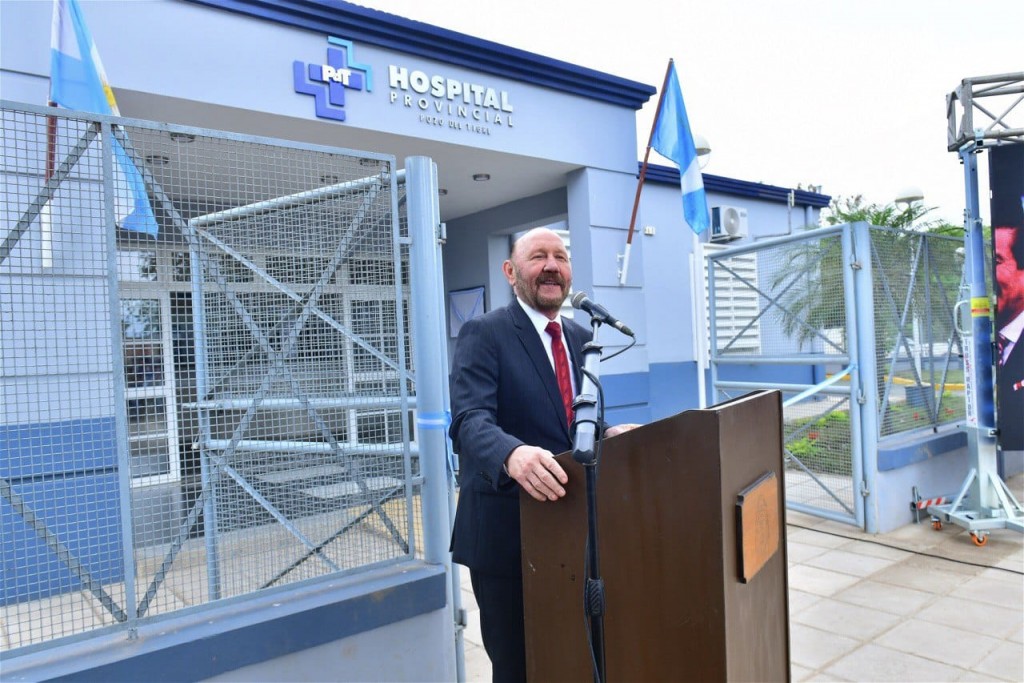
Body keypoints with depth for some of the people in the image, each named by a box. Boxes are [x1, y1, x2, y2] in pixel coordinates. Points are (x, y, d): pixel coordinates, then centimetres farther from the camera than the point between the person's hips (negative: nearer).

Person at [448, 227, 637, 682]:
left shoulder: (581, 338, 10)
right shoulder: (483, 334, -11)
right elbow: (470, 420, -24)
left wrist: (606, 435, -8)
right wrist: (512, 454, -44)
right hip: (505, 530, -6)